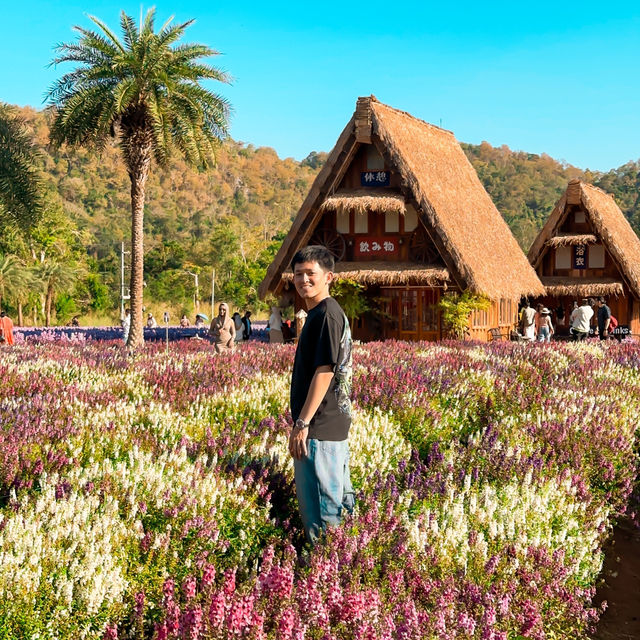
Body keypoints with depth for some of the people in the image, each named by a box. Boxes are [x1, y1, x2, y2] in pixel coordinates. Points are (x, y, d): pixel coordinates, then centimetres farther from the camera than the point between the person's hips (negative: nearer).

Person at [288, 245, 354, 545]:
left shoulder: (326, 315, -15)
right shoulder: (319, 314, 15)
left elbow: (324, 371, -21)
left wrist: (302, 423, -21)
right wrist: (303, 419, 22)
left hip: (321, 428, -10)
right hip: (333, 424, 10)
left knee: (321, 508, -4)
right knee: (338, 499, 15)